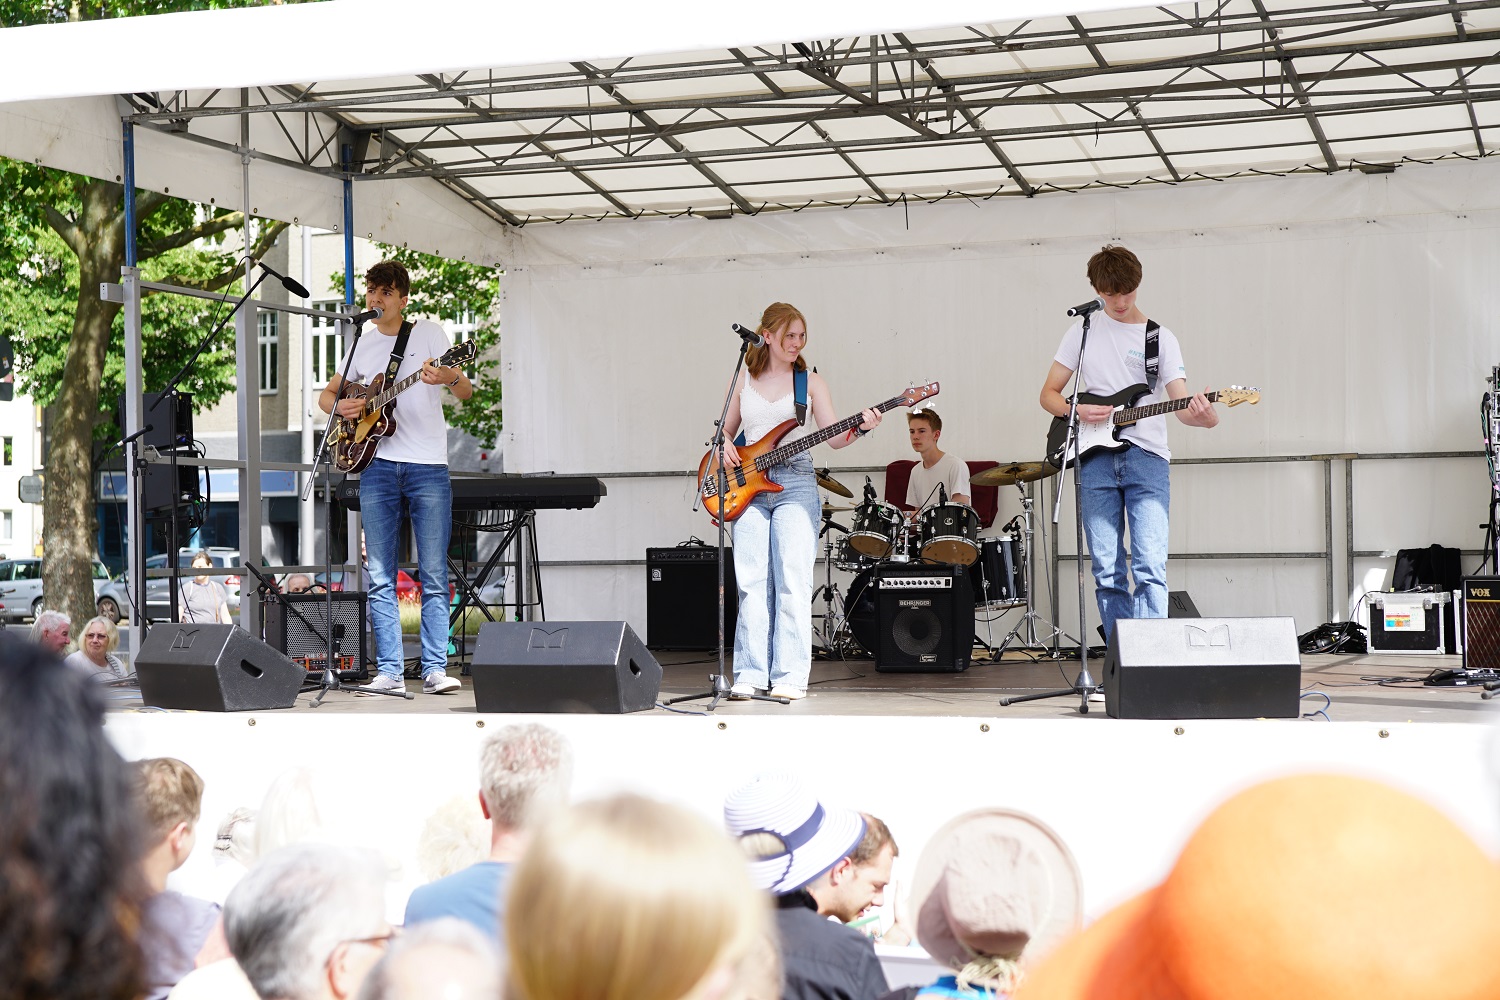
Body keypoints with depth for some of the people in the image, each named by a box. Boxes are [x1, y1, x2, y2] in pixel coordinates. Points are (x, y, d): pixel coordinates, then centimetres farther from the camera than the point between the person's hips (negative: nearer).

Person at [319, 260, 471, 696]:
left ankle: (435, 670, -4)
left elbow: (466, 392, -2)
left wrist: (451, 378, -25)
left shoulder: (429, 332, 5)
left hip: (428, 468, -3)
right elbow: (327, 393, 25)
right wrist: (340, 406, 1)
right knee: (380, 578, 0)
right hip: (378, 467, 4)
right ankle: (390, 672, 2)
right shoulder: (362, 346, 17)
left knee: (434, 575, -6)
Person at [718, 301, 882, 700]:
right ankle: (750, 674, 2)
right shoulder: (744, 379, 12)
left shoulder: (810, 380, 6)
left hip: (795, 484, -2)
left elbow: (834, 437, 0)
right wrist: (725, 445, -1)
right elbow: (726, 429, 20)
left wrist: (860, 429, -19)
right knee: (752, 583, -1)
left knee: (792, 581, -7)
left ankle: (790, 676, -6)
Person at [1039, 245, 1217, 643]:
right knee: (1107, 572, 1)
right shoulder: (1082, 332, 12)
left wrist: (1203, 415, -22)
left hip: (1146, 459, -2)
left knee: (1150, 567, -14)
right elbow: (1048, 394, 15)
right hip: (1095, 460, 2)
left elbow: (1181, 404, 1)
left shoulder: (1160, 338, 8)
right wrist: (1078, 411, -7)